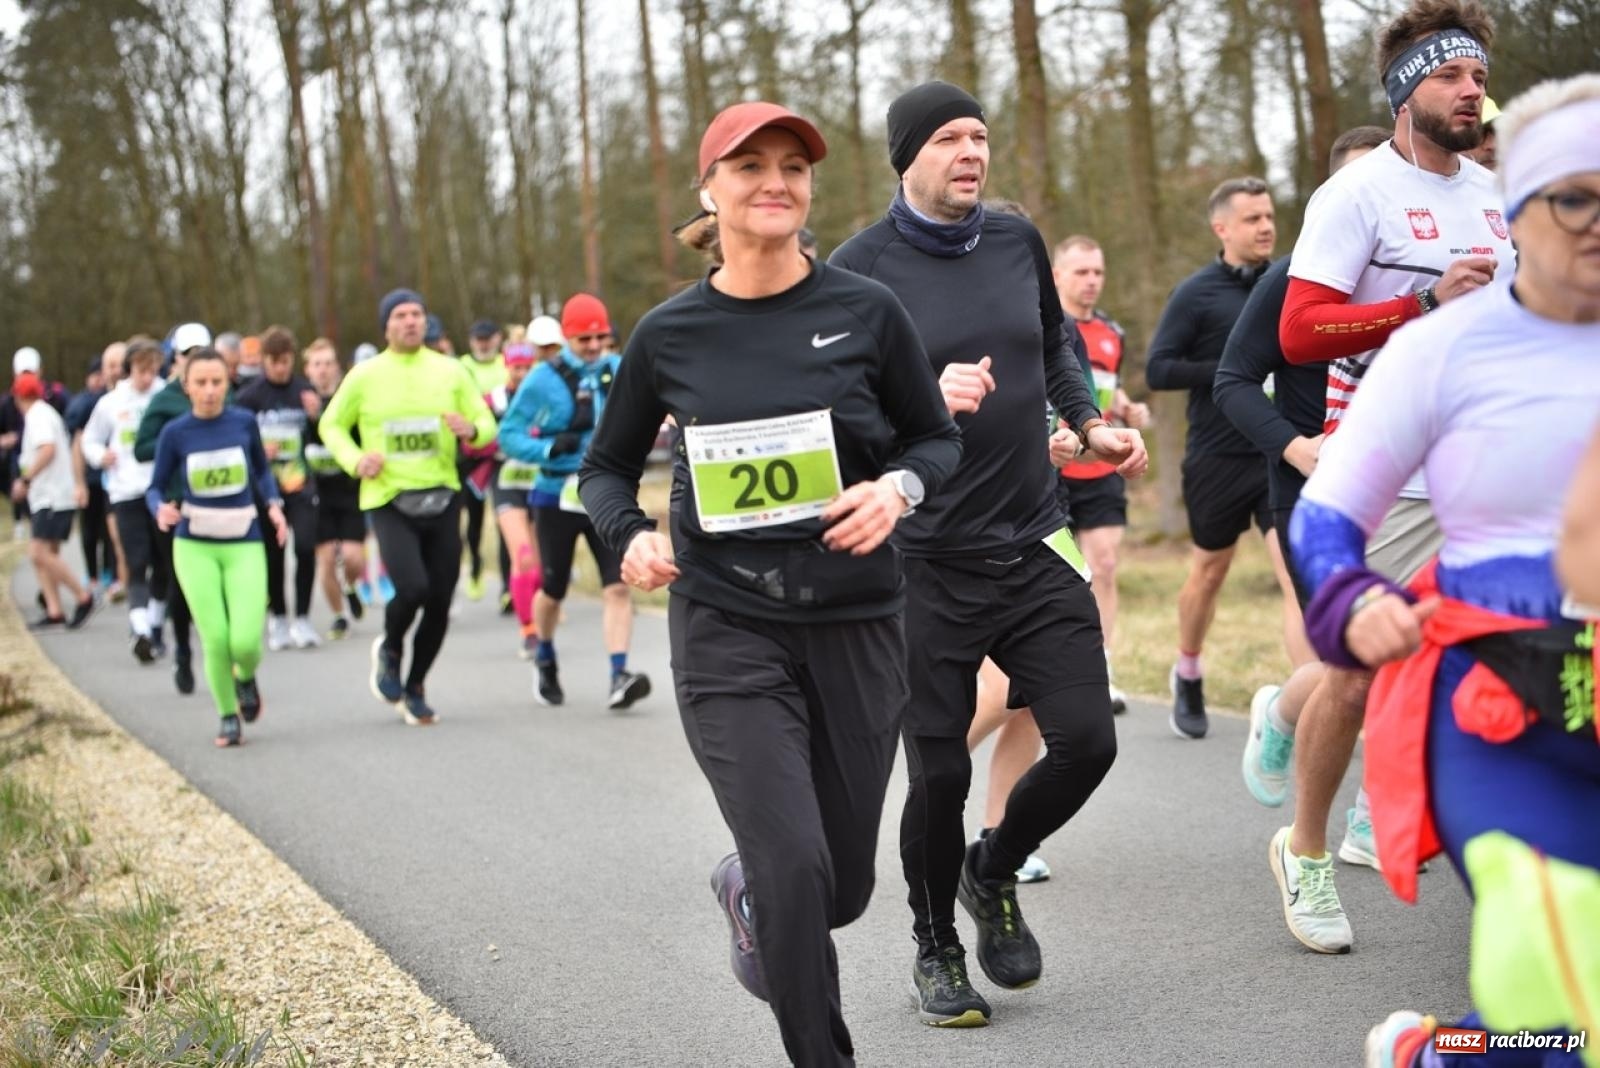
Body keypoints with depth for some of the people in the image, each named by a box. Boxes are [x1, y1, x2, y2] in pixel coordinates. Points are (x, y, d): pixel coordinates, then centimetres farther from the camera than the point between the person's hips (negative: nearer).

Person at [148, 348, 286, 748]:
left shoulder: (244, 423, -2)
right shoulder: (176, 433, -4)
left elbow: (262, 470, 15)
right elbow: (156, 488, 4)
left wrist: (273, 505, -2)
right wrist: (161, 509, -17)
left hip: (244, 544, 0)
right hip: (195, 546, 0)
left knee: (246, 641, -11)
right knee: (215, 640, -5)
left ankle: (246, 678, 25)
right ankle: (228, 717, 18)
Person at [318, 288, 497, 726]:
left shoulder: (450, 372, 6)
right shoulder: (365, 376, 2)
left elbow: (487, 424, 9)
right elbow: (331, 425, 13)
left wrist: (470, 430, -15)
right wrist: (355, 460, -6)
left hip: (441, 498, 3)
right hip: (388, 499, -3)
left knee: (440, 602, 3)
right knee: (412, 588, -20)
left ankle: (415, 686, 25)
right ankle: (389, 649, 13)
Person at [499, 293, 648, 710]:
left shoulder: (619, 372, 4)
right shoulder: (543, 379, -8)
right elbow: (508, 434, -7)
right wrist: (549, 449, -23)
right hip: (558, 498, -2)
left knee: (617, 585, -13)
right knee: (553, 591, 11)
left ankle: (619, 676, -16)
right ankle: (545, 660, 38)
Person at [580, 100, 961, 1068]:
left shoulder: (866, 313, -4)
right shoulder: (670, 334, -1)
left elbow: (938, 439, 6)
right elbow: (607, 468, 12)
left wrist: (897, 487, -15)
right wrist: (631, 535, -9)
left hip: (857, 627, 1)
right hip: (728, 631, -1)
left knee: (843, 888, 11)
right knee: (796, 869, -15)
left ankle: (746, 890, 47)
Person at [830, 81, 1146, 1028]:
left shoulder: (1018, 242, 6)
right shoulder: (860, 270, -8)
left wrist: (1089, 425, 11)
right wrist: (927, 401, -25)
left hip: (1035, 550, 4)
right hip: (927, 564, -4)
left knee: (1087, 741, -3)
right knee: (941, 773, 1)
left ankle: (994, 873, 27)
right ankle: (936, 947, 27)